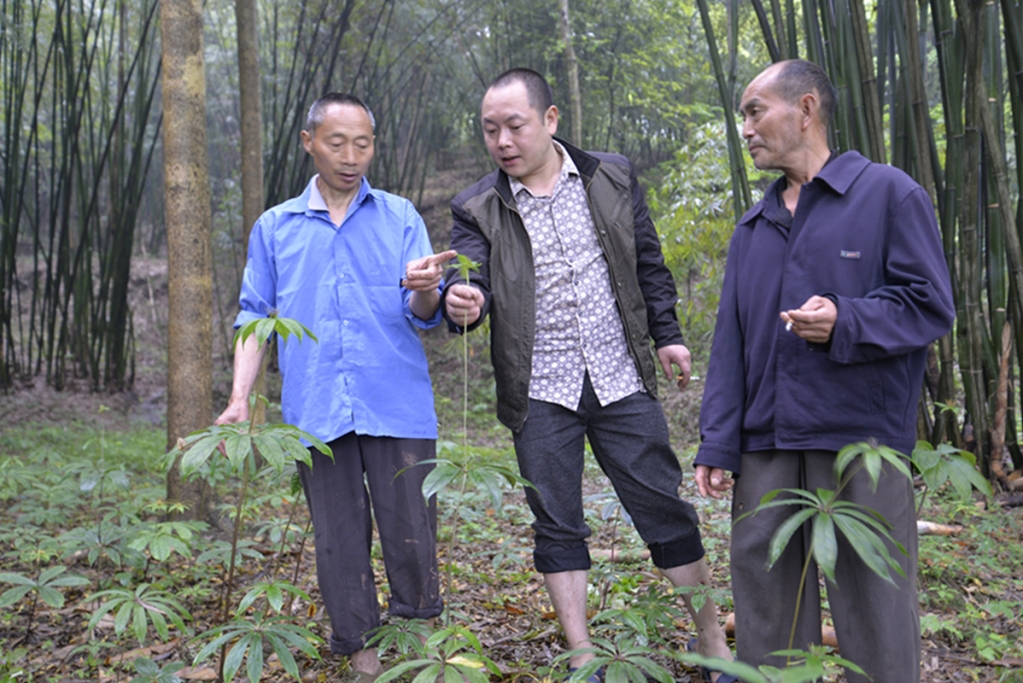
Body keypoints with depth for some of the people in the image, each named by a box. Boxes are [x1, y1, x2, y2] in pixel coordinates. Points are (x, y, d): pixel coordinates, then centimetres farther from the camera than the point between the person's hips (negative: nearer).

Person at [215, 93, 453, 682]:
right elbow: (256, 318, 15)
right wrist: (240, 398, 5)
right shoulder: (275, 228, 14)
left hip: (398, 408, -1)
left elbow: (423, 314, 1)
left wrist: (424, 291, -23)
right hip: (316, 410, 1)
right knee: (340, 539, 6)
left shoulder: (400, 217, 9)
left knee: (411, 534, 0)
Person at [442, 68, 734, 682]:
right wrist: (463, 303, -35)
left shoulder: (612, 178, 4)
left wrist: (667, 333, 9)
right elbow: (470, 279, -12)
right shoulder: (478, 210, 0)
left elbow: (648, 262, 12)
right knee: (557, 525, 7)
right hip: (541, 395, 0)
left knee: (665, 508, 5)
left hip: (621, 380, 1)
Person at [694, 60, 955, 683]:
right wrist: (718, 445, 7)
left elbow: (931, 304, -3)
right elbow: (730, 342, 13)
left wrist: (847, 321, -20)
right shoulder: (753, 227, 17)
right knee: (764, 594, 11)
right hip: (765, 446, 5)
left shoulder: (888, 193, 1)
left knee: (872, 603, 2)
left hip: (861, 443, -5)